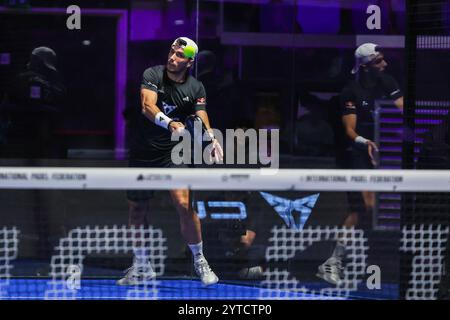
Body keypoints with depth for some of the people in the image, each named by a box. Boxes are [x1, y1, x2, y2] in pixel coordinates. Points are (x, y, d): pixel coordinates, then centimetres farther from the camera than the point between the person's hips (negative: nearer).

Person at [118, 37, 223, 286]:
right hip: (141, 151, 1)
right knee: (137, 210, 9)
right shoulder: (152, 75, -9)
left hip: (171, 153, -1)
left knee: (184, 204, -18)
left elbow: (202, 122, -13)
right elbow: (147, 106, -25)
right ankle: (141, 267, 27)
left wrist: (211, 139, -36)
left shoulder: (195, 88, -4)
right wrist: (170, 123, -43)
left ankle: (199, 261, 0)